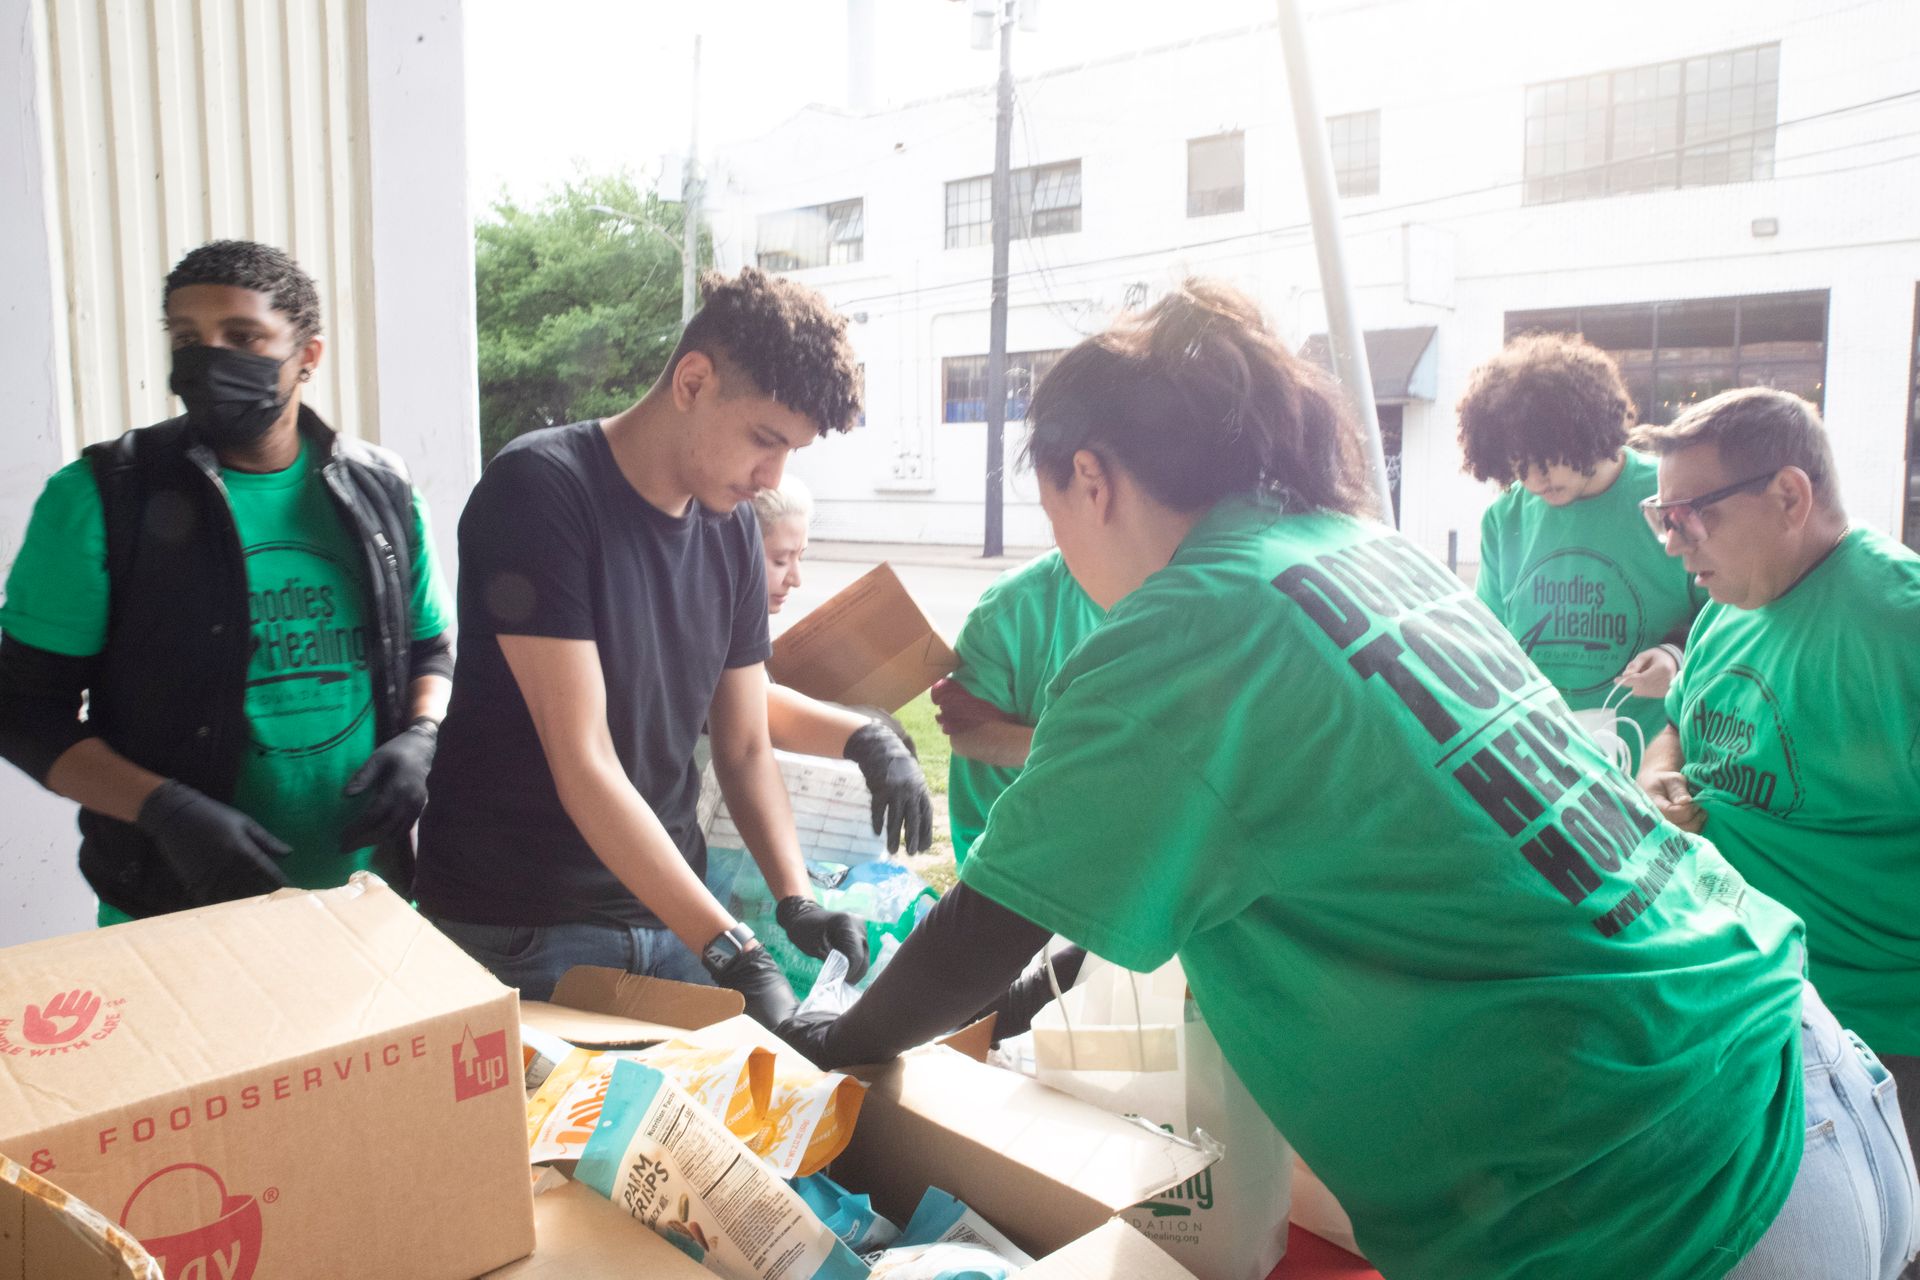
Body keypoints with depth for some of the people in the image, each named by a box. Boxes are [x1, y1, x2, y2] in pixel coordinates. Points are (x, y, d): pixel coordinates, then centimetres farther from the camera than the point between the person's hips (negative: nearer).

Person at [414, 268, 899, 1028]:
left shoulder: (734, 527, 3)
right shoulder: (540, 491, -17)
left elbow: (745, 747, 7)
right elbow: (582, 764, -22)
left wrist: (797, 901, -9)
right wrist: (731, 951, -26)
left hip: (673, 913, 6)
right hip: (519, 934, -5)